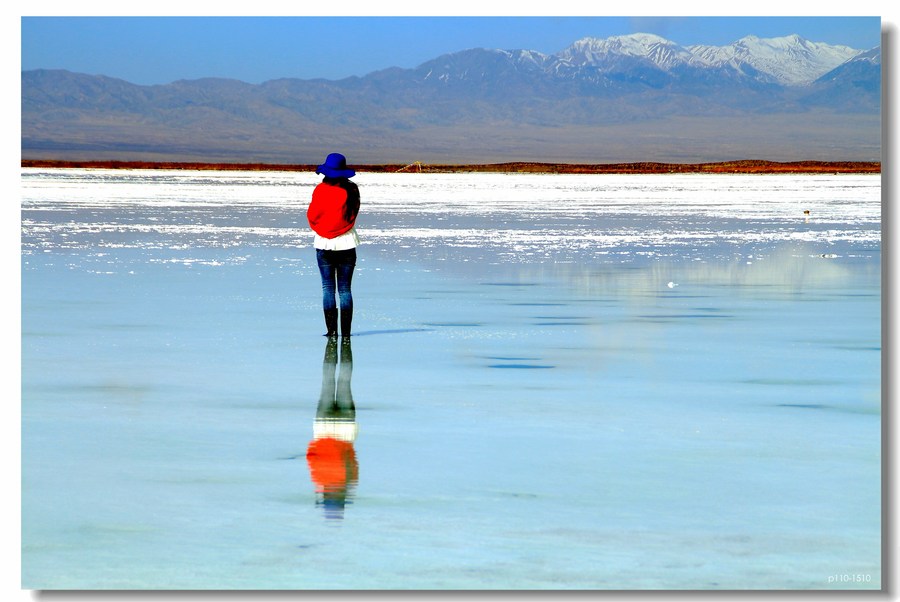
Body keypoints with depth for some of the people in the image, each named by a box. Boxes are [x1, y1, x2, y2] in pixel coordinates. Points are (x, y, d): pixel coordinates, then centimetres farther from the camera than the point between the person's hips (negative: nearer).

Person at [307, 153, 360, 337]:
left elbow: (312, 215, -3)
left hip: (324, 244, -2)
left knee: (328, 287, 3)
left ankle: (331, 329, -3)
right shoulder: (351, 190, -3)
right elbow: (353, 213, 6)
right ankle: (346, 330, 1)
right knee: (345, 288, 6)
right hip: (347, 244, 2)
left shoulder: (321, 190, -9)